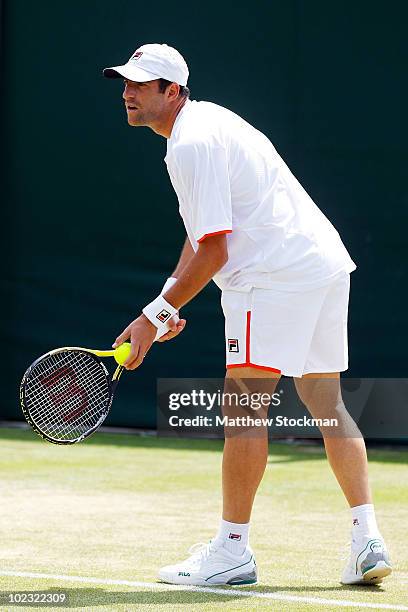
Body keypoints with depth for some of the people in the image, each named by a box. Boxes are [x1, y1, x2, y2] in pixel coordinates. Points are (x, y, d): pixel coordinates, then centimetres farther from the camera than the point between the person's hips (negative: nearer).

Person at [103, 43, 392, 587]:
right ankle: (368, 541, 10)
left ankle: (231, 550, -2)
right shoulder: (205, 121, 18)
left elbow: (213, 252, -17)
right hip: (326, 264, 10)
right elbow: (204, 232, 23)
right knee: (327, 405, 11)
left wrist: (154, 317, -10)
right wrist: (170, 298, 13)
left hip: (278, 274, -10)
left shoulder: (191, 144, -14)